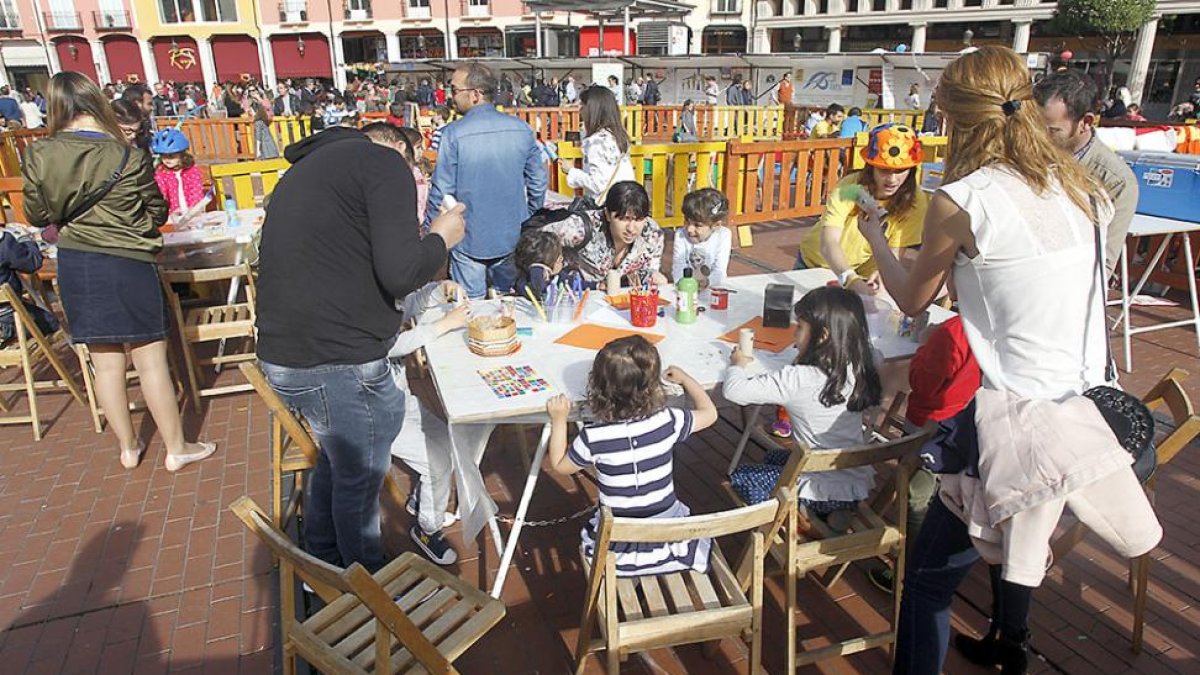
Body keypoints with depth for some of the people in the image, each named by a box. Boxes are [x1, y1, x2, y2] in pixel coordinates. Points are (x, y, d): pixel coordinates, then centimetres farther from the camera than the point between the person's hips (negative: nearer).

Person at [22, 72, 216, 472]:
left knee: (106, 362, 14)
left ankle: (128, 448, 27)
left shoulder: (39, 157, -4)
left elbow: (37, 216, 6)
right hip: (127, 265, -4)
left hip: (73, 267, 4)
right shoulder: (128, 158, -14)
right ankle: (176, 449, 14)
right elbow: (158, 213, -3)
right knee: (150, 361, 4)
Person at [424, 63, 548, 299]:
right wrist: (528, 221, 19)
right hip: (512, 237, 4)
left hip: (469, 241, -4)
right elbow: (538, 181, 4)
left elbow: (442, 191, -12)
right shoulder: (521, 129, -2)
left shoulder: (453, 134, -15)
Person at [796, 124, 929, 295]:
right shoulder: (849, 188, -27)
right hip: (815, 264, -1)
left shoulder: (915, 201, -18)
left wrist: (881, 273, -38)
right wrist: (851, 279, -56)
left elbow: (894, 252, -15)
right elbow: (828, 243, -38)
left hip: (861, 276, 1)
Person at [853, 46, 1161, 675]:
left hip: (1015, 422, -8)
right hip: (1084, 409, 8)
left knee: (929, 573, 6)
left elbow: (912, 299, 2)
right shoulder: (1076, 185, 6)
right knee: (1018, 539, 31)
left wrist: (874, 236, 18)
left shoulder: (962, 199, -13)